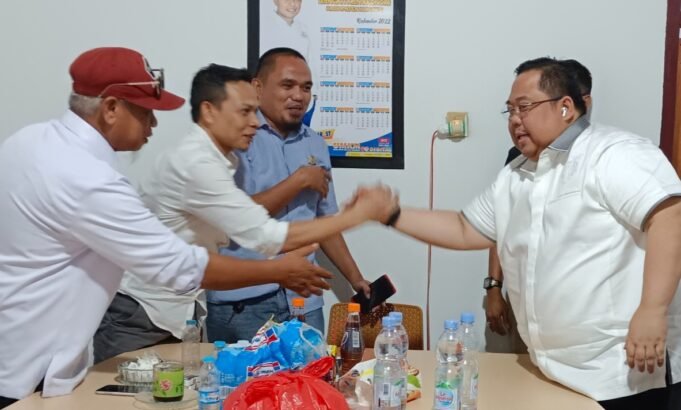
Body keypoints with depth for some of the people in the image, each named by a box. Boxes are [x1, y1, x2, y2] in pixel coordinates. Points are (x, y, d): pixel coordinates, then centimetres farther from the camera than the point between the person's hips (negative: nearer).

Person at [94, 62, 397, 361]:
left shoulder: (221, 159, 6)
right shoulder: (195, 163, -25)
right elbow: (269, 238, -28)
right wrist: (360, 213, -24)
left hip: (174, 311, 9)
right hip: (140, 313, -9)